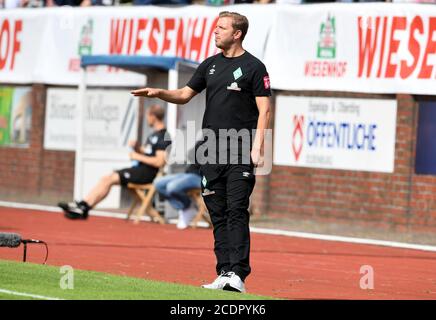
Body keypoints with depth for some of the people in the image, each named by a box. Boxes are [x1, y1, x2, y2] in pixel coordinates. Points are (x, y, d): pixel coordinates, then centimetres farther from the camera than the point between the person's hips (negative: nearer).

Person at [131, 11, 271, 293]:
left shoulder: (253, 67, -3)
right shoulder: (211, 64, 15)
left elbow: (264, 110, -7)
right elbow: (185, 95, 20)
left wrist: (258, 146, -16)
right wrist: (159, 93, 2)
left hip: (240, 153, -6)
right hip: (212, 151, 6)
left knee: (237, 211, -12)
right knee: (218, 214, 5)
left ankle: (237, 274, -16)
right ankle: (224, 274, 7)